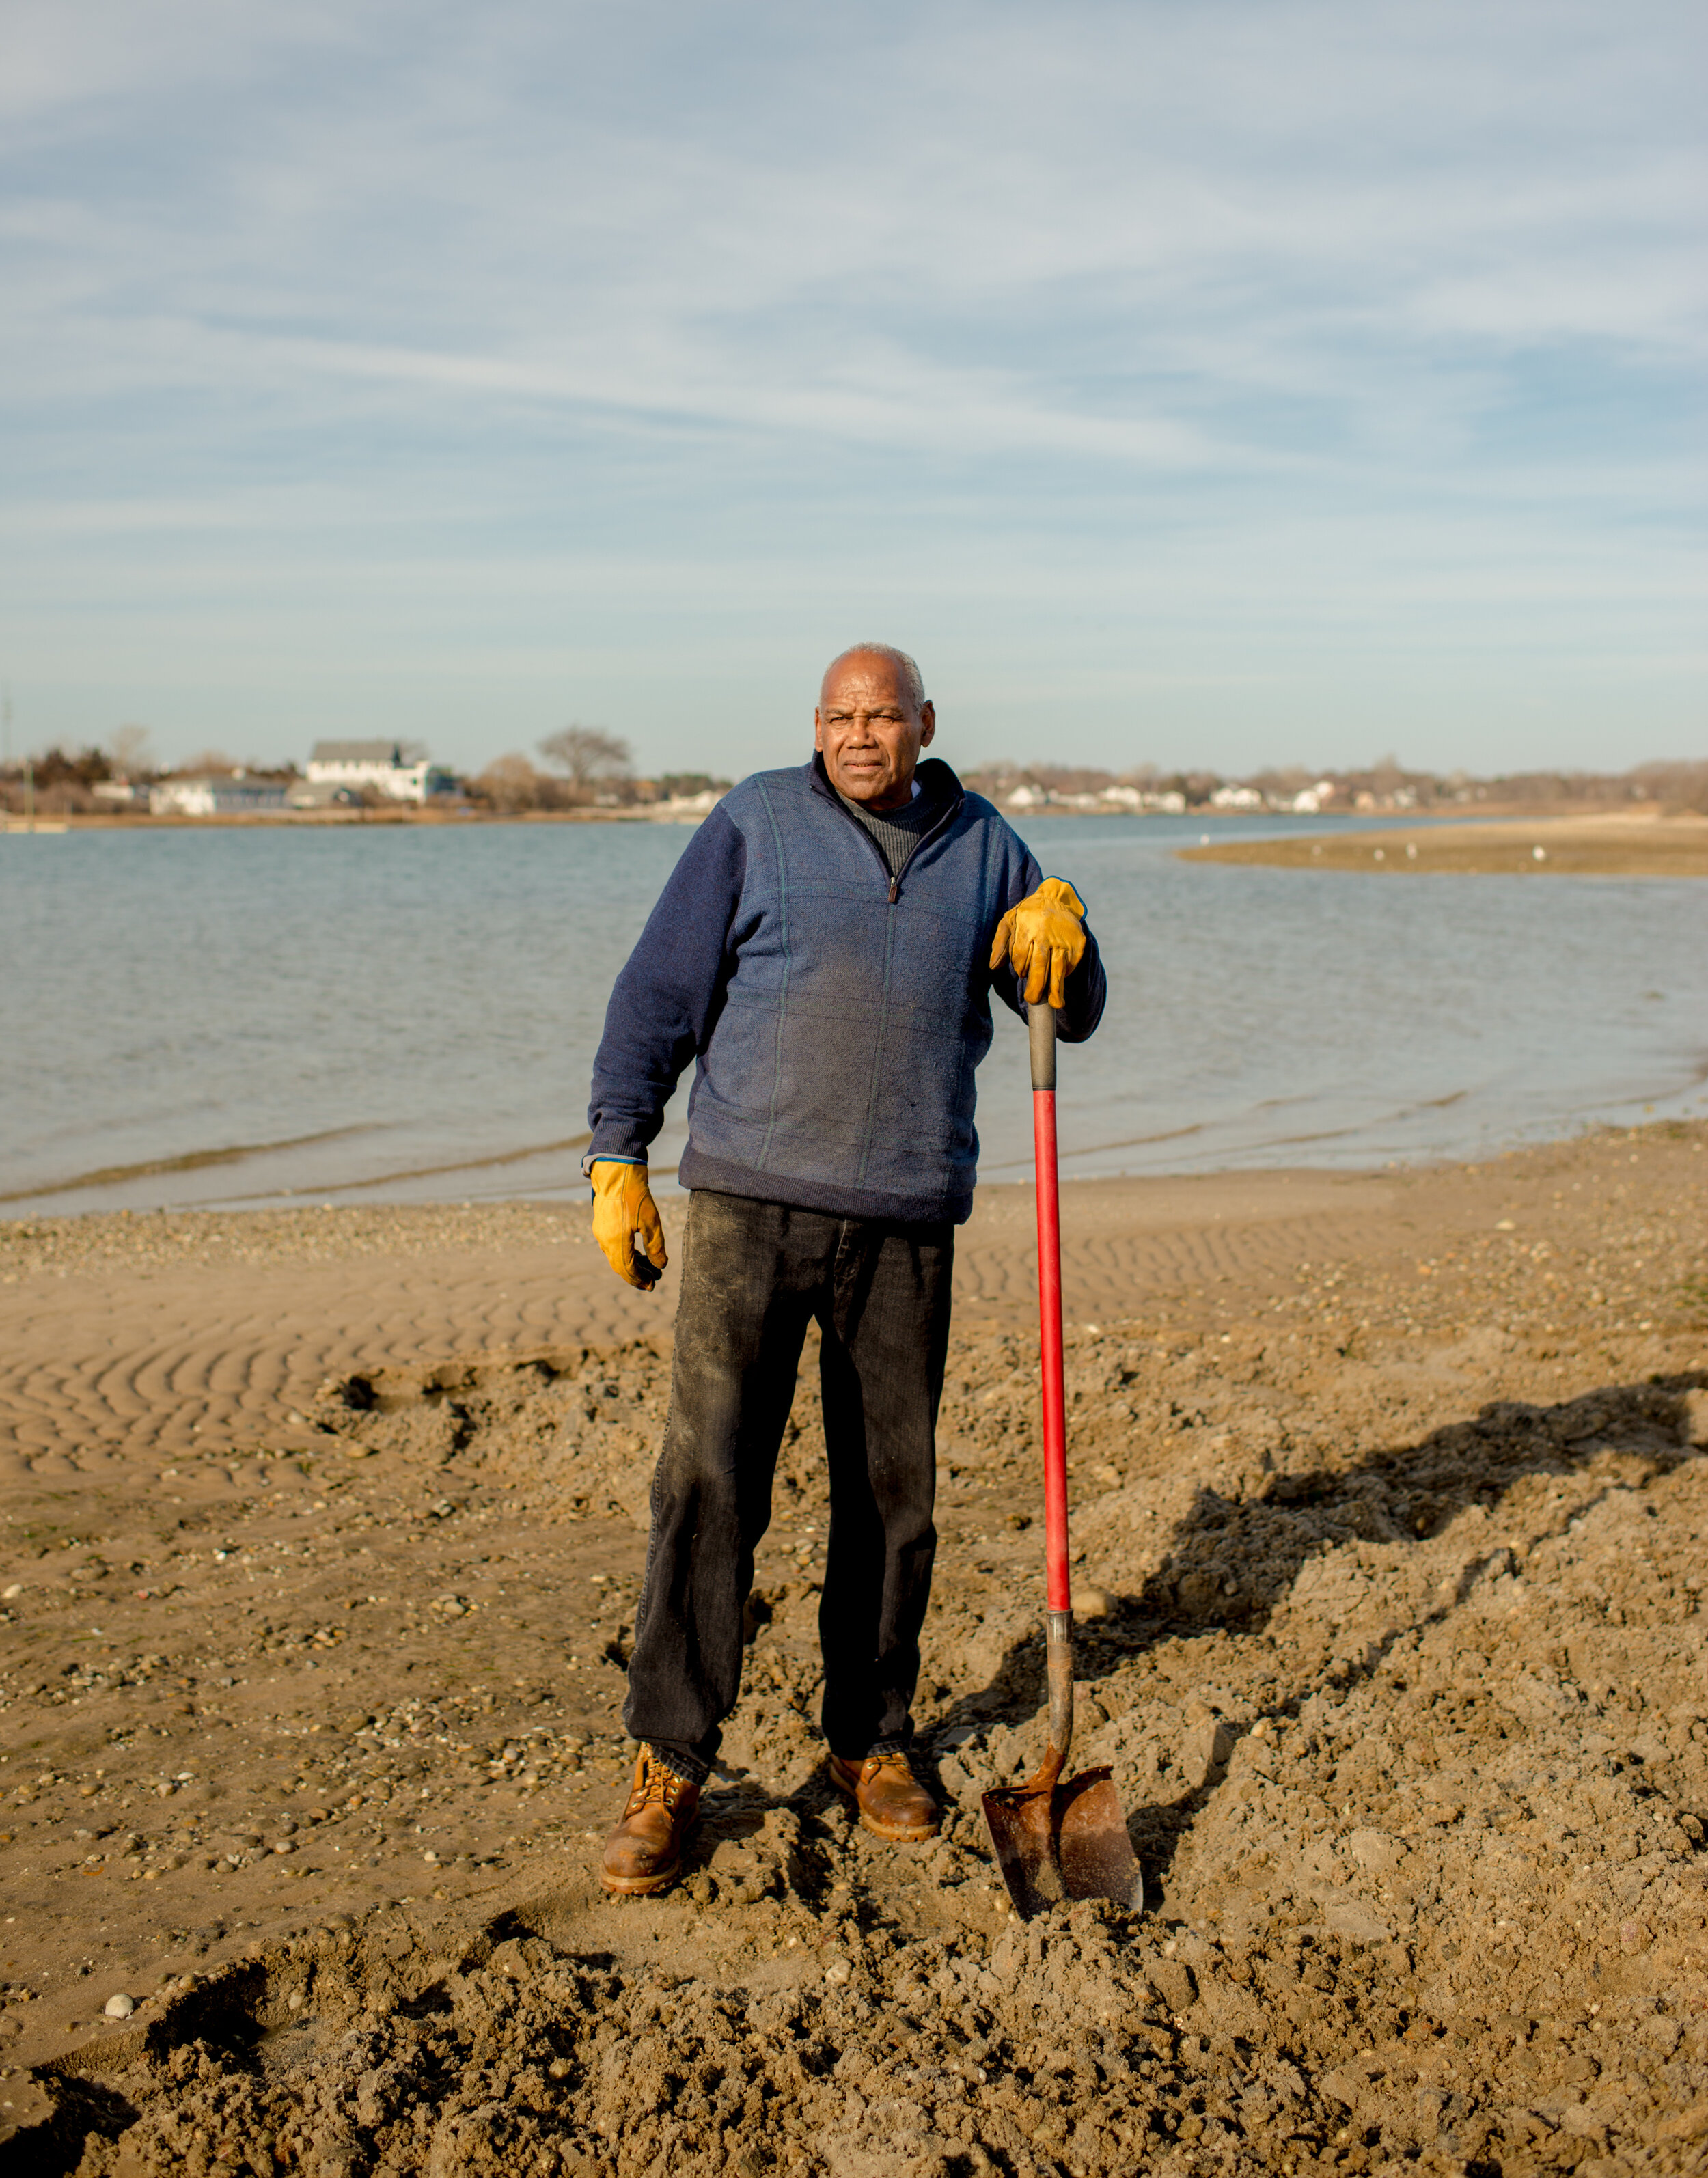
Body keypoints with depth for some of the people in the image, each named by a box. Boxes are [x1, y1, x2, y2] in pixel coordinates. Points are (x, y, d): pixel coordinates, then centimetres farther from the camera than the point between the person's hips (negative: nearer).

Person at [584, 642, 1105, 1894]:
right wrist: (618, 1157, -4)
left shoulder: (981, 847, 12)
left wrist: (1059, 924, -9)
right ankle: (668, 1768, 1)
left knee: (892, 1493, 9)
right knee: (709, 1478, -8)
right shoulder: (757, 826, 3)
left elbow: (1073, 1013, 13)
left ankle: (872, 1741, 25)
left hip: (908, 1224, 3)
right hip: (750, 1201, -3)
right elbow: (659, 994, 3)